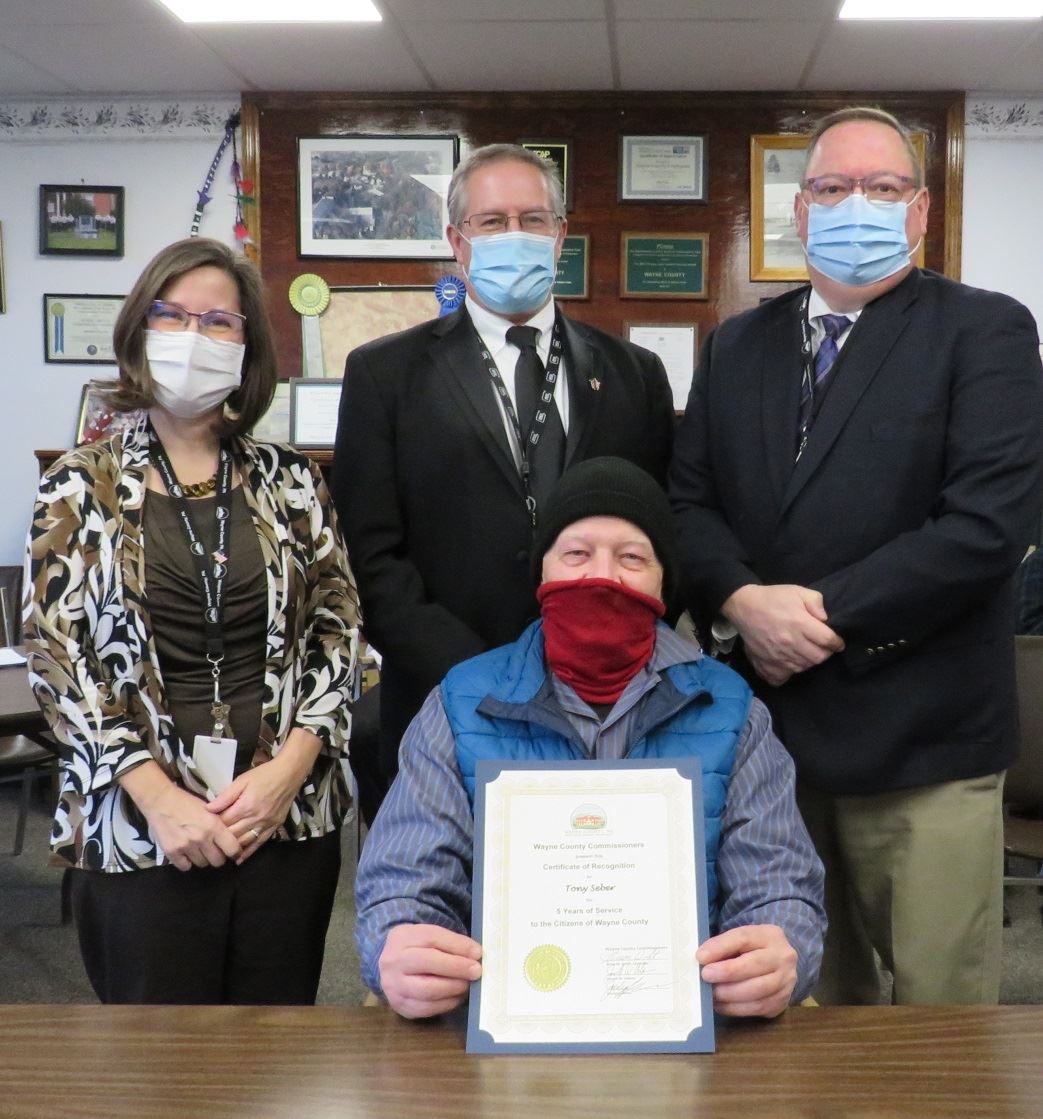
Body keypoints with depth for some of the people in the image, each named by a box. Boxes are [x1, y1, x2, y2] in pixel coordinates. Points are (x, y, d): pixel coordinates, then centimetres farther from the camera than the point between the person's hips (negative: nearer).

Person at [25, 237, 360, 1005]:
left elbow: (339, 629, 5)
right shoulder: (81, 487, 2)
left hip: (289, 819, 2)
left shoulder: (290, 481, 6)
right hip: (138, 830, -1)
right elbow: (57, 655, -3)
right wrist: (158, 797, -12)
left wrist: (287, 770, -9)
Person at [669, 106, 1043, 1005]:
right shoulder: (738, 344, 14)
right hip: (762, 722, 5)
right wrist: (742, 602, -12)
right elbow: (688, 500, 8)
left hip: (919, 732, -4)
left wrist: (827, 612, -15)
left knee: (936, 1012, 5)